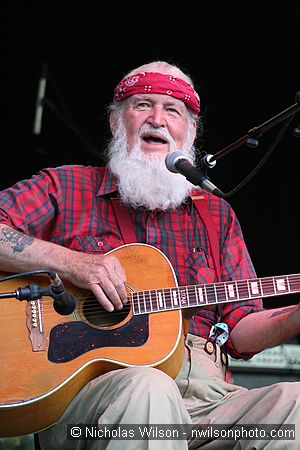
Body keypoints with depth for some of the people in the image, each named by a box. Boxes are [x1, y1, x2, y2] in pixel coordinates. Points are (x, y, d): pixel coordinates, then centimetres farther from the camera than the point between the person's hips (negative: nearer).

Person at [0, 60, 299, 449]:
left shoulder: (216, 214, 22)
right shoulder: (67, 188, 12)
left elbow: (241, 333, 17)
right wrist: (68, 261, -13)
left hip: (204, 395, 4)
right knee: (148, 388, -39)